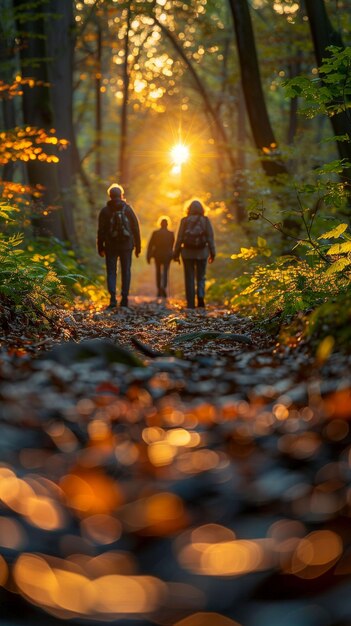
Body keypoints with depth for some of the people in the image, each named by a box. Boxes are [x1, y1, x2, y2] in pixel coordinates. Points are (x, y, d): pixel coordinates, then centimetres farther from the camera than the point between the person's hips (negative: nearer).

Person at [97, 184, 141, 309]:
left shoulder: (105, 211, 0)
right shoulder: (128, 209, 2)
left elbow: (101, 231, 0)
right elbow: (136, 229, 2)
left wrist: (100, 248, 7)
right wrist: (137, 247, 7)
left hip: (111, 246, -1)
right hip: (126, 246, 1)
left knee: (111, 272, 4)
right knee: (126, 271, 10)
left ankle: (113, 298, -11)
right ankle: (124, 299, 7)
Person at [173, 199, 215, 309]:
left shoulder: (184, 221, 0)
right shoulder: (205, 220, 0)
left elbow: (179, 238, -1)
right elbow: (210, 237, -2)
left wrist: (176, 253, 3)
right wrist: (212, 253, 3)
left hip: (187, 252, 0)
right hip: (202, 252, 0)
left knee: (189, 278, 6)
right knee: (201, 277, 13)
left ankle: (191, 303, 2)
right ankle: (201, 296, -10)